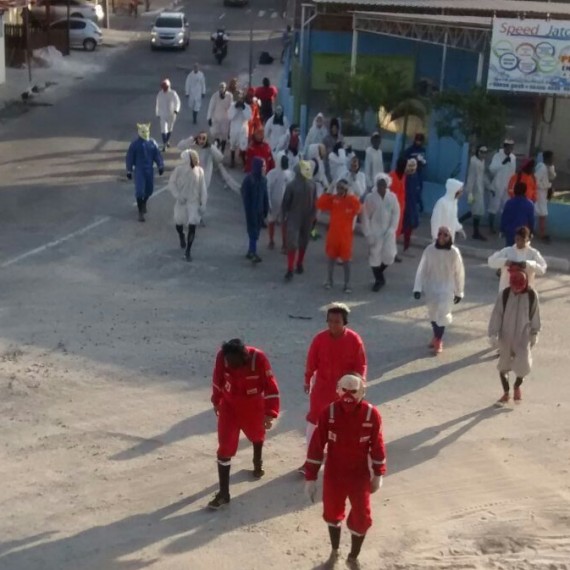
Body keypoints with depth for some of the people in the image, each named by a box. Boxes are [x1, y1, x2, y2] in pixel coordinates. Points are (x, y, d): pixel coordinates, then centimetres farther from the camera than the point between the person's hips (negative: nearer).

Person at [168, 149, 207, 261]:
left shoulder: (199, 171, -7)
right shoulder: (179, 169, -13)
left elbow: (203, 188, -2)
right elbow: (171, 183, -4)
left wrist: (203, 204, -3)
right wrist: (178, 196, -16)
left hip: (194, 202, 0)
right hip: (181, 201, 0)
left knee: (192, 226, -7)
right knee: (179, 222, 12)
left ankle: (188, 251, 4)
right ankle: (181, 237, 49)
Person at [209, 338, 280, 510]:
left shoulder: (258, 359, -30)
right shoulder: (222, 357, -23)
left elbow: (271, 387, -23)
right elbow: (218, 380, -4)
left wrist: (270, 413, -27)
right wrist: (216, 401, 10)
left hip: (253, 407, 0)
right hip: (229, 407, 1)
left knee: (257, 436, 26)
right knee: (225, 448, -4)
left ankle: (257, 463, 59)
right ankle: (223, 493, 3)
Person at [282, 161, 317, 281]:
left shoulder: (312, 185, -2)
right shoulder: (291, 186, -14)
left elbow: (314, 202, 7)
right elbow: (285, 203, -6)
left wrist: (313, 216, 6)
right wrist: (285, 217, -3)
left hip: (307, 219, 4)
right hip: (294, 219, -4)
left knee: (303, 242, 15)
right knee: (292, 243, -9)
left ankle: (299, 264, 34)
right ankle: (290, 270, -8)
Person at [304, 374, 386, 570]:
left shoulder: (371, 414, -16)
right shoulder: (329, 412, -17)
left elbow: (377, 445, -2)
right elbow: (316, 445, -11)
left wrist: (378, 474, 6)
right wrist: (311, 477, -9)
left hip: (360, 475, 0)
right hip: (333, 474, 1)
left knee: (361, 519, 3)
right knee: (332, 514, 17)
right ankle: (334, 552, 44)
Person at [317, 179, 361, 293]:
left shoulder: (352, 200, -9)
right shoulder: (333, 199, -1)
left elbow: (357, 209, -29)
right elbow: (320, 205, -11)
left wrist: (351, 194, -30)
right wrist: (328, 192, -18)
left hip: (346, 235, -3)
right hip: (333, 234, 3)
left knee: (346, 260, 2)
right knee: (331, 257, 15)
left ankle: (347, 283, 9)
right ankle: (329, 280, 29)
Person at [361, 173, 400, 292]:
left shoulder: (392, 197, -2)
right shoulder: (370, 198, -7)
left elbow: (396, 214, 0)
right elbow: (365, 216, -5)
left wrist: (391, 230, -10)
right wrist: (368, 234, -9)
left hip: (388, 232, 1)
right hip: (375, 232, -1)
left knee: (389, 255, -4)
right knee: (375, 256, 1)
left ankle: (379, 274, 25)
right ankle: (379, 279, 17)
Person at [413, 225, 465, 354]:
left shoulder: (454, 252, -15)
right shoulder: (429, 250, -13)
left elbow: (459, 273, -4)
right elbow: (421, 269, -5)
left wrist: (459, 292, 1)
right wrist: (417, 288, -8)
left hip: (447, 287, -2)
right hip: (431, 287, 2)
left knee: (442, 313, -12)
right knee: (433, 313, 16)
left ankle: (439, 341, 7)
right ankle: (436, 337, 39)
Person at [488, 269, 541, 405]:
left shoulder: (532, 295, -10)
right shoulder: (504, 294, -13)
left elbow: (534, 316, 3)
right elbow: (496, 315, -8)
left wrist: (534, 334, 10)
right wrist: (493, 335, -10)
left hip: (523, 337, -1)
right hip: (506, 336, 1)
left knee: (523, 365, -10)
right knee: (503, 366, 7)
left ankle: (517, 386, 21)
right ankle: (506, 393, 27)